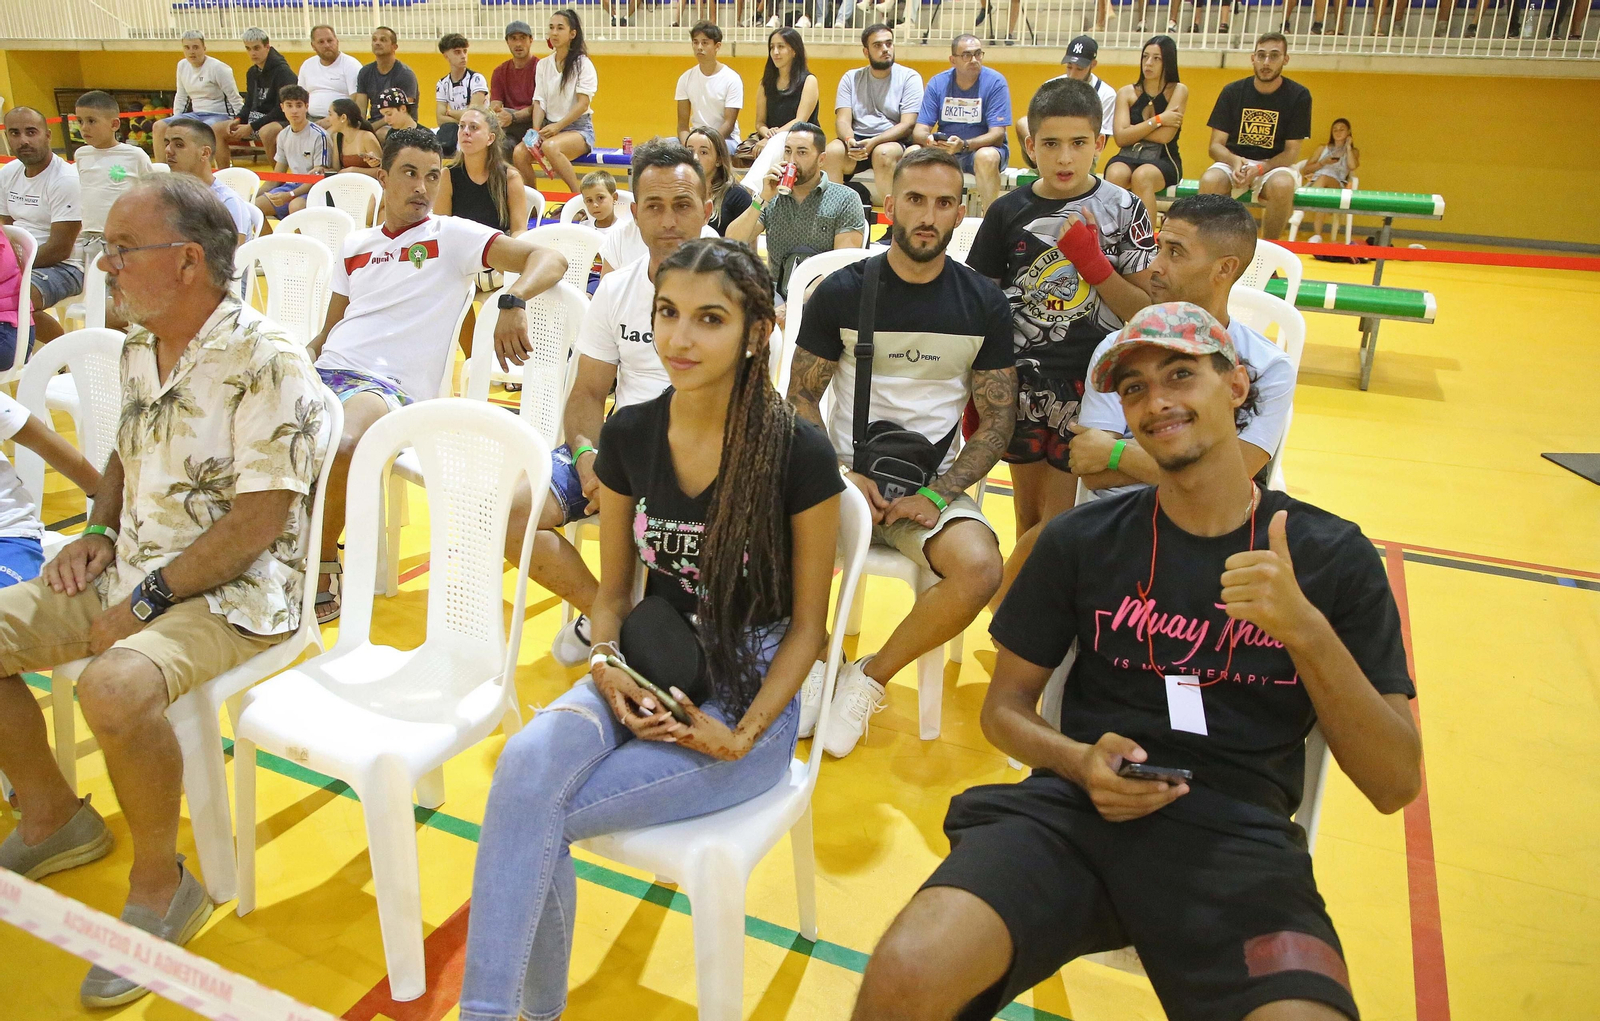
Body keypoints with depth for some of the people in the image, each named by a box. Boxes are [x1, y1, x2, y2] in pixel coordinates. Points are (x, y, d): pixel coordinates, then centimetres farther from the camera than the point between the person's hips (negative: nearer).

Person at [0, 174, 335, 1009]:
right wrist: (99, 531, 6)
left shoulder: (265, 361, -17)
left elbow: (260, 518, -20)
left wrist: (146, 599, -18)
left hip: (232, 595, -9)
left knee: (113, 686, -33)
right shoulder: (138, 353, 10)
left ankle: (160, 882, -8)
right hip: (128, 575, 9)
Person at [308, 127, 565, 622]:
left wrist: (514, 301, -25)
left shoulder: (451, 236, 6)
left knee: (341, 447, -37)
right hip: (326, 371, 5)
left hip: (391, 385, -5)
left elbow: (548, 260, -4)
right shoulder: (355, 246, 22)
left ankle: (321, 572, -13)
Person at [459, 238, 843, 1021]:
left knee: (538, 816, -22)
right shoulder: (630, 436, -1)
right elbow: (613, 587, 10)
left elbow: (808, 623, -6)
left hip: (751, 694, -4)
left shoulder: (797, 452, -14)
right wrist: (606, 664, -10)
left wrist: (741, 736, -16)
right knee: (527, 762, -27)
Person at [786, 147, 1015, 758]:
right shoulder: (841, 292, 1)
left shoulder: (984, 304, 3)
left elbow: (998, 419, 3)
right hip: (846, 474, 0)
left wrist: (937, 494, -12)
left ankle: (869, 680, -3)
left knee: (979, 570, -30)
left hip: (935, 483, 1)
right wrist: (840, 475, -12)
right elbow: (801, 397, 4)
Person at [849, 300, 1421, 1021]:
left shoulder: (1334, 556, 6)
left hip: (1237, 838, 1)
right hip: (1077, 809, 0)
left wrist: (1305, 627, -14)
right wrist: (1078, 761, -9)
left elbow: (1395, 786, 1)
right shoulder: (1080, 541, 7)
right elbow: (1005, 706, 13)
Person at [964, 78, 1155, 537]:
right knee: (1027, 517, 14)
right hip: (1022, 384, 2)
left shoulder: (1122, 209, -3)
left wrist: (1092, 262, -16)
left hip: (1092, 384, -2)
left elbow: (1148, 310, -4)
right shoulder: (1009, 211, 1)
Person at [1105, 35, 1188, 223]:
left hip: (1163, 160, -2)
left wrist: (1133, 130, 1)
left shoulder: (1178, 91, 4)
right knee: (1115, 175, -34)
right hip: (1128, 157, 2)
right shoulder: (1126, 92, 10)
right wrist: (1158, 120, -7)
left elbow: (1164, 136, -8)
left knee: (1142, 176, -36)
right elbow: (1121, 137, -4)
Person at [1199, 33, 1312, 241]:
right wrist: (1234, 161, -24)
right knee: (1209, 181, -33)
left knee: (1282, 185, -36)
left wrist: (1260, 168, -24)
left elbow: (1291, 152, -4)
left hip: (1274, 166, -1)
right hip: (1234, 163, 1)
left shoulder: (1299, 96, -2)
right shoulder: (1232, 92, 1)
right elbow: (1216, 145, -1)